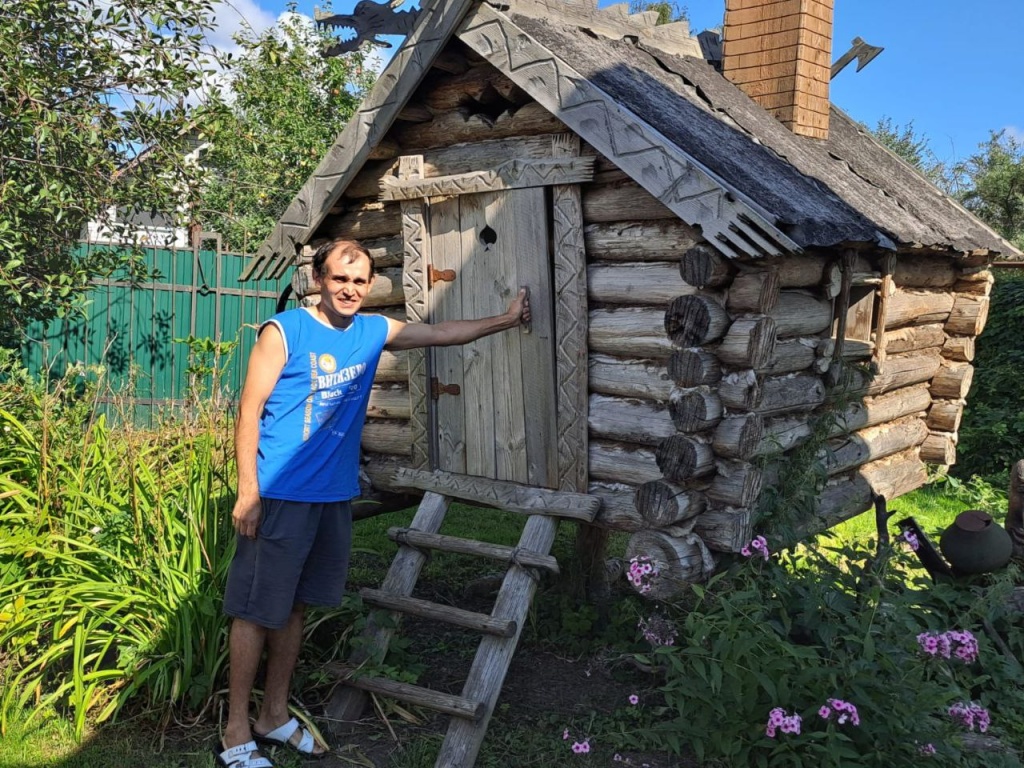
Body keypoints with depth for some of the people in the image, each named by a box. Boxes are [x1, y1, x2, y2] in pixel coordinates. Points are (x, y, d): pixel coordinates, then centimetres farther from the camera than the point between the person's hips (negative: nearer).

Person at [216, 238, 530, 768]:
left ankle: (274, 715, 30)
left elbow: (443, 333, 19)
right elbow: (249, 411, -10)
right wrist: (248, 492, -15)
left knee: (294, 607, 16)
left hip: (334, 496, 6)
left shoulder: (374, 331, 8)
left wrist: (506, 319, 22)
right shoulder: (284, 331, -9)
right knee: (256, 612, 1)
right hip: (280, 497, -6)